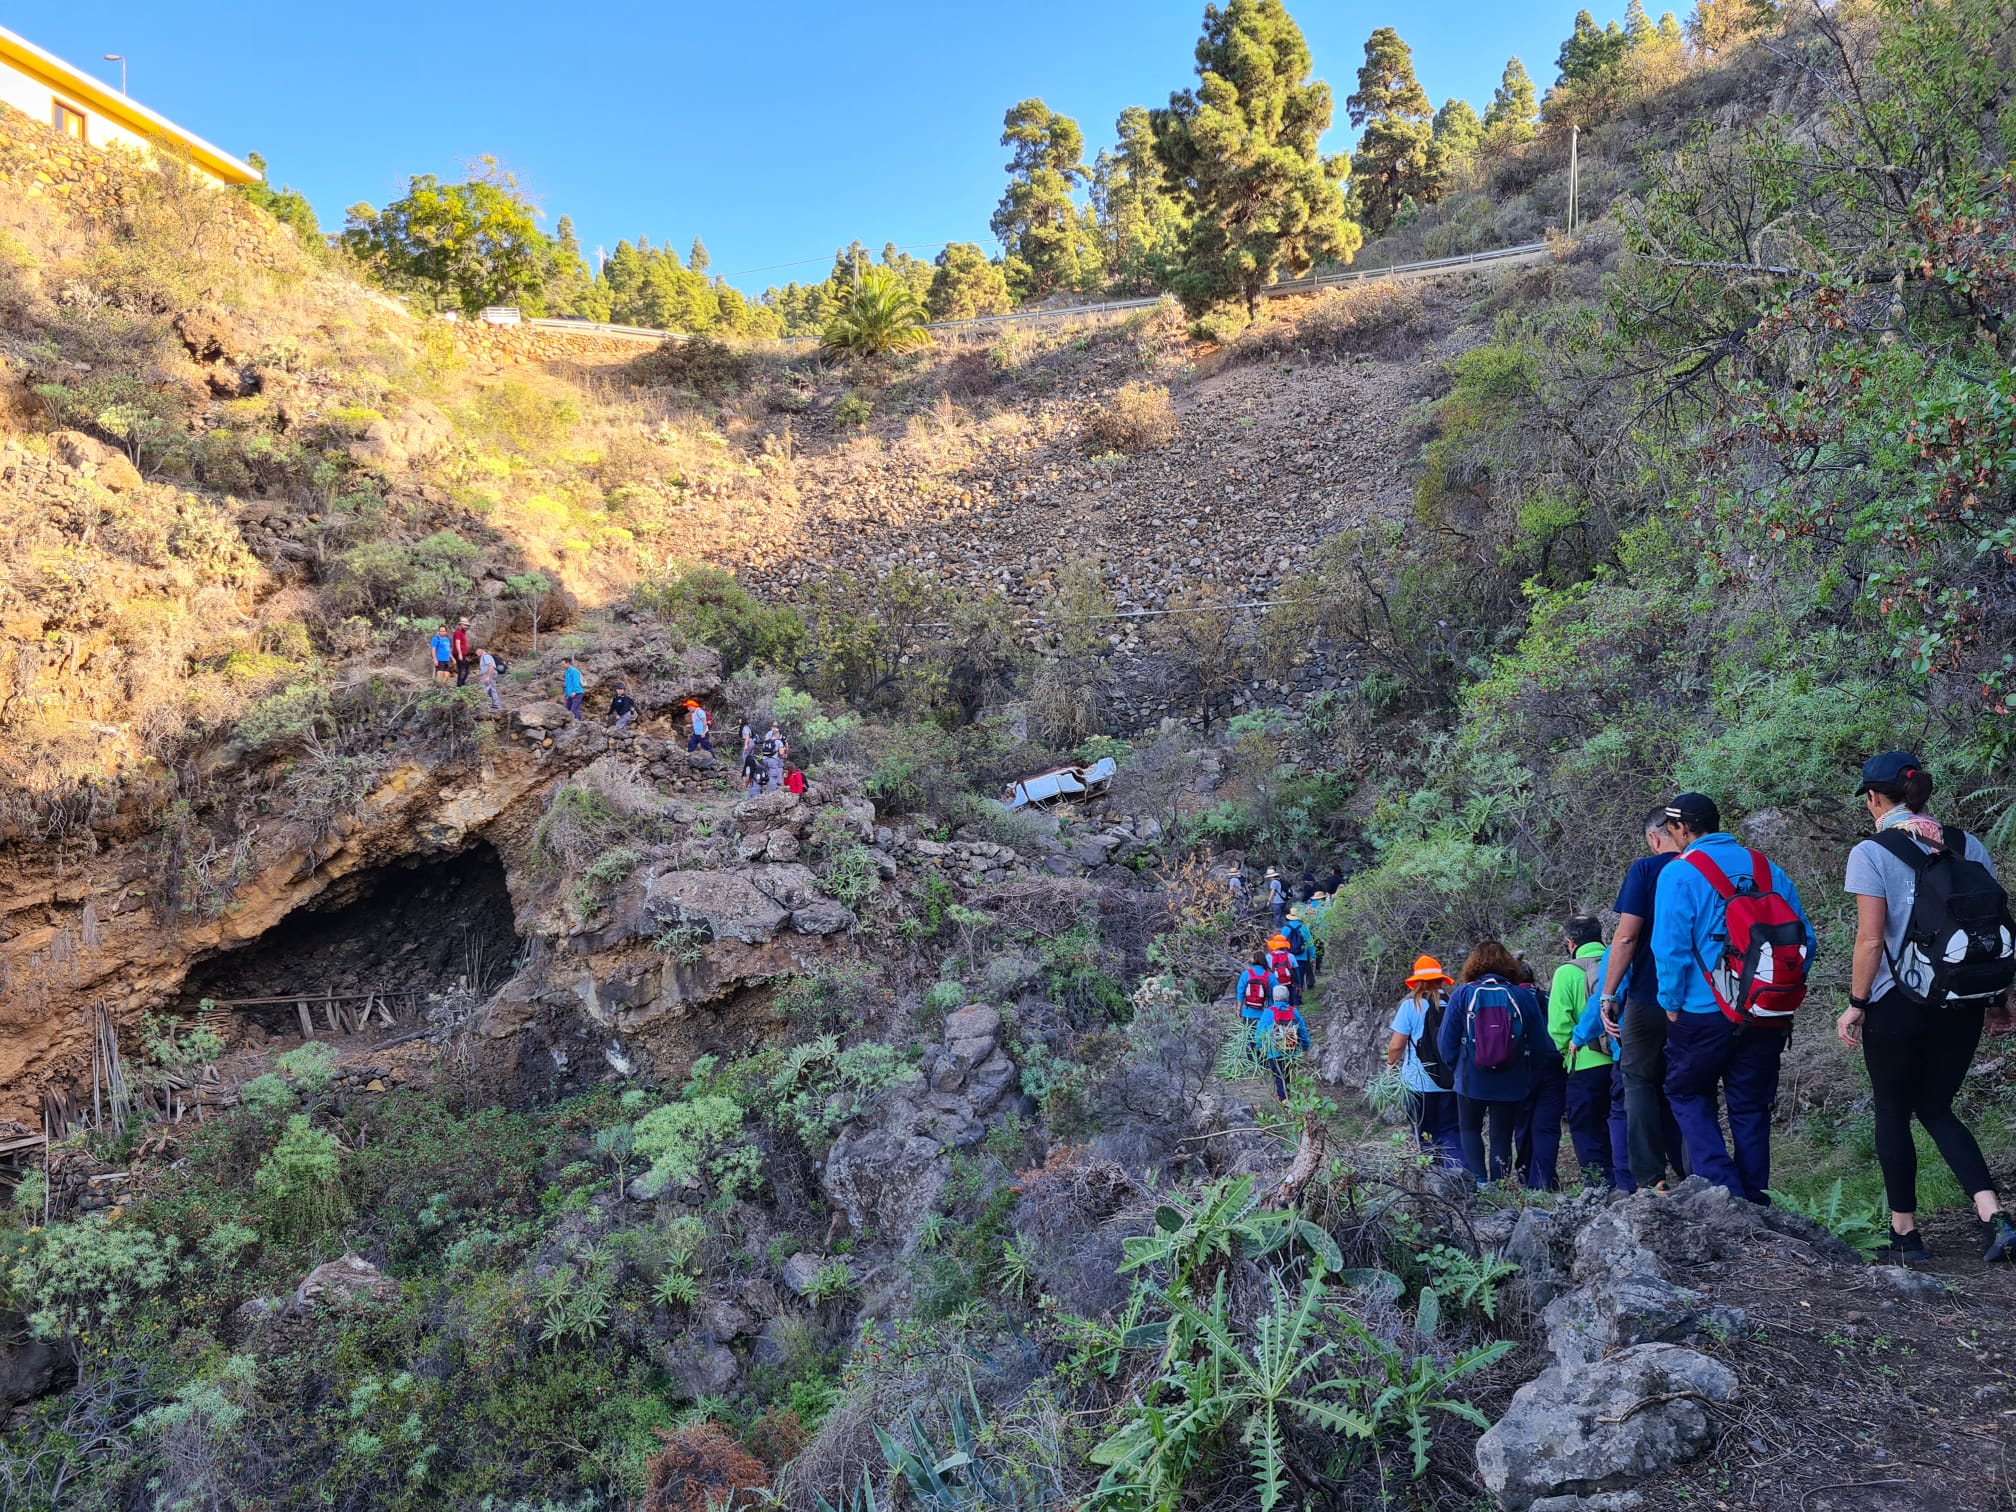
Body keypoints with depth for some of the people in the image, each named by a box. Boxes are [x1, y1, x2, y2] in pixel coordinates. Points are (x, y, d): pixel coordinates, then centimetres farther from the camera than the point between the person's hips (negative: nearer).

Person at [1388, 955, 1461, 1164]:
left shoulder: (1411, 1005, -8)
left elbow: (1396, 1046, -8)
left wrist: (1392, 1063, 12)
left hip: (1420, 1083, -2)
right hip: (1450, 1083, 2)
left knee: (1424, 1137, 10)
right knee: (1450, 1134, 6)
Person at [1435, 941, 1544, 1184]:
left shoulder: (1462, 995, -7)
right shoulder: (1524, 997, -4)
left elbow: (1446, 1042, -3)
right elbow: (1540, 1044, 1)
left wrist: (1454, 1064, 17)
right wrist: (1529, 1077, 17)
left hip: (1471, 1081, -1)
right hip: (1511, 1083, 1)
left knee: (1469, 1130, 17)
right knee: (1502, 1137, 11)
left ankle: (1478, 1181, -2)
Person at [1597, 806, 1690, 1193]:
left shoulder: (1645, 870, -7)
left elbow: (1626, 936, -12)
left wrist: (1607, 995, -7)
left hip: (1649, 997, -4)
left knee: (1640, 1081, 4)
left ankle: (1651, 1179, -3)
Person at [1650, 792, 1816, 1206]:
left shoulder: (1679, 873, -8)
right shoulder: (1767, 868, 8)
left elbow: (1670, 947, -14)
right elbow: (1805, 938, 7)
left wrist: (1670, 1002, -2)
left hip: (1704, 1014, -5)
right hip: (1768, 1016, 5)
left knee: (1688, 1095, 11)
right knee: (1751, 1105, 13)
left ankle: (1720, 1185, -3)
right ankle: (1753, 1198, 15)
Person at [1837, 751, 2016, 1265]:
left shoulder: (1872, 853, -11)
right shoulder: (1968, 846, 4)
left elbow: (1871, 940, -14)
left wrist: (1855, 1005, -5)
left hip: (1900, 1005, -5)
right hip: (1963, 1005, 5)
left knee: (1893, 1115, 10)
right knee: (1936, 1109, 18)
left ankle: (1905, 1235, 16)